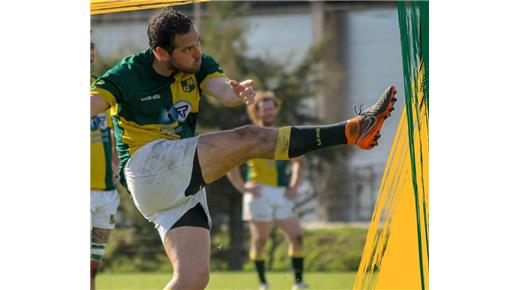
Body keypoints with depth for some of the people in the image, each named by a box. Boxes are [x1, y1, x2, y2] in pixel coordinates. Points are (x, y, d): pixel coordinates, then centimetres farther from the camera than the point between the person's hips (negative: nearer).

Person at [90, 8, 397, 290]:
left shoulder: (199, 65, 9)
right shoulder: (127, 75, -4)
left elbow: (222, 90, -11)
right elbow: (89, 105, -18)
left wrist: (237, 92, -35)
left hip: (184, 188, 6)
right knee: (249, 139, -19)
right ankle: (351, 131, -22)